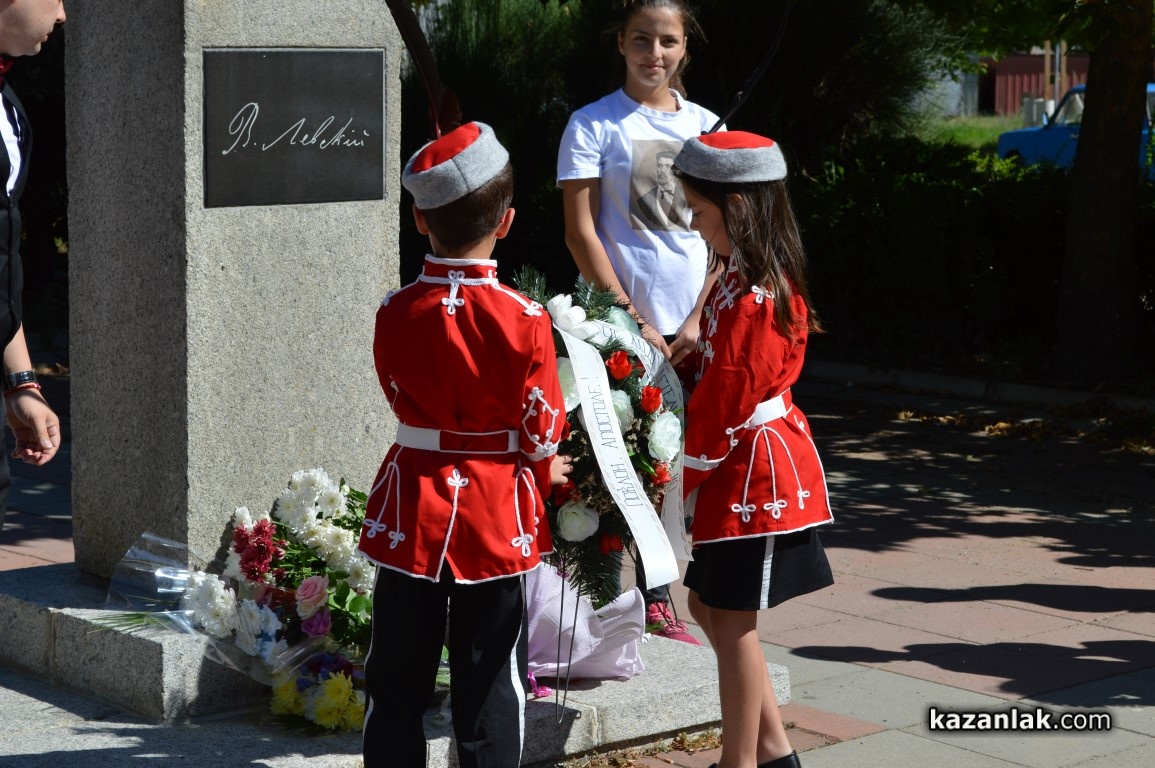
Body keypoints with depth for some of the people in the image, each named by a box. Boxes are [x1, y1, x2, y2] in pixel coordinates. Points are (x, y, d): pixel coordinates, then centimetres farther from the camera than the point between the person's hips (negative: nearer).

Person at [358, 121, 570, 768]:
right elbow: (541, 436, -7)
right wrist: (547, 472, 17)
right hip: (500, 519, -2)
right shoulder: (526, 321, -13)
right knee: (492, 684, 8)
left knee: (398, 679, 11)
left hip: (412, 514, 2)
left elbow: (406, 402, 5)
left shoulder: (395, 313, -6)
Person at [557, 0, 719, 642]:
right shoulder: (593, 125, 0)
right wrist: (634, 322, -9)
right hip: (621, 323, -3)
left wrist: (699, 319, -3)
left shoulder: (704, 125, 11)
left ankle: (658, 600, 13)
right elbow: (581, 233, -4)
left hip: (693, 326, 4)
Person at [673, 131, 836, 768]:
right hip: (741, 462, 10)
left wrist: (676, 480, -14)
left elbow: (727, 403, -21)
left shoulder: (756, 297, -22)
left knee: (732, 622, -1)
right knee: (706, 602, 16)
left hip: (754, 469, -10)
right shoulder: (741, 275, 10)